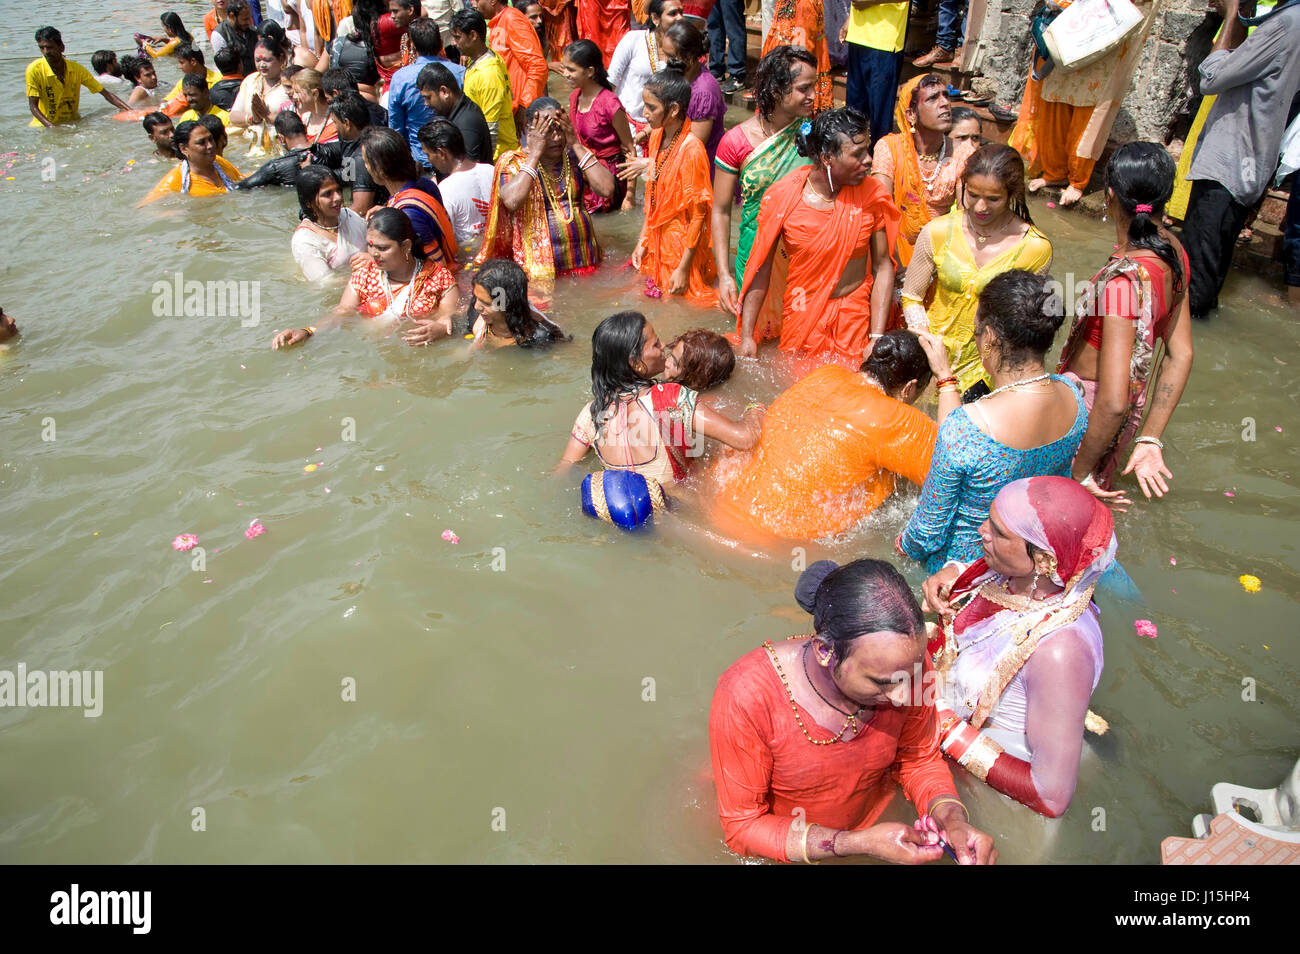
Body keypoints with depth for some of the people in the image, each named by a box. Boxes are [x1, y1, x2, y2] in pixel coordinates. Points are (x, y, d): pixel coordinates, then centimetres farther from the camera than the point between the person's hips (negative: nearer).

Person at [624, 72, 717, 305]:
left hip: (681, 247, -8)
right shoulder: (657, 136, 2)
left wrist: (683, 268, -19)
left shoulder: (691, 150, -23)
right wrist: (642, 241, 9)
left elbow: (698, 216, -20)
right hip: (657, 240, 8)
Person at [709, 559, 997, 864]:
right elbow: (742, 825, -22)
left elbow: (920, 760, -2)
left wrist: (954, 820, -22)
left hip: (878, 822, 2)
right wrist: (861, 844, -30)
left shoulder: (905, 665, -22)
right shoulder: (745, 697, -35)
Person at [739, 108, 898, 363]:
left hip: (856, 315, 1)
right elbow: (760, 270, -7)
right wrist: (747, 336, -9)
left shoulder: (872, 194, -8)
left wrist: (877, 338, -10)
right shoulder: (783, 197, -13)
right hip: (801, 314, -1)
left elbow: (882, 267, -4)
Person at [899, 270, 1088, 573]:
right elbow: (1062, 481, 3)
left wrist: (905, 545, -2)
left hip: (963, 561, -5)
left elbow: (928, 534, -25)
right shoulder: (1073, 396, -18)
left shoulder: (963, 428, -39)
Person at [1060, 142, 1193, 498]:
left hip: (1086, 410, -8)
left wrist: (1080, 472, -22)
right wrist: (1150, 440, 6)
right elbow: (1180, 353, 2)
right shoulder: (1172, 252, -4)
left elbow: (1114, 402, -35)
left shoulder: (1124, 279, -31)